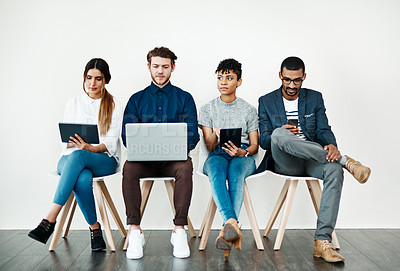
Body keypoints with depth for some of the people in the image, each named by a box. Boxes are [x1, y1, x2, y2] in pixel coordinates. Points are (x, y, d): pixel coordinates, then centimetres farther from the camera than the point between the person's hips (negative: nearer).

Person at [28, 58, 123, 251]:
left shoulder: (114, 106, 8)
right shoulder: (74, 103, 14)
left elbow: (111, 143, -2)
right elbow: (64, 141, 9)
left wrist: (90, 148, -23)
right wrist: (72, 142, -16)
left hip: (105, 159, -1)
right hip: (71, 157, 2)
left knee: (77, 156, -38)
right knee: (82, 179, -37)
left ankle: (49, 220, -38)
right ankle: (94, 228, -17)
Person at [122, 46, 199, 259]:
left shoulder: (184, 98, 11)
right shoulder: (137, 100, 15)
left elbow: (191, 136, 3)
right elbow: (127, 136, 6)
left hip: (174, 159, -1)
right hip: (144, 159, 1)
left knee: (185, 167, -34)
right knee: (129, 167, -31)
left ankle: (179, 230, -26)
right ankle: (134, 231, -24)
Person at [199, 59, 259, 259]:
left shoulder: (249, 109, 13)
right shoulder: (207, 109, 12)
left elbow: (254, 145, 8)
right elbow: (209, 147, 4)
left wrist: (243, 152, -17)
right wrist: (215, 135, -21)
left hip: (243, 156, 0)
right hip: (217, 155, 0)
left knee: (236, 169, -37)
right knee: (216, 170, -37)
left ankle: (227, 227, -46)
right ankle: (233, 224, -54)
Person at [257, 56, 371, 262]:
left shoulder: (315, 98, 14)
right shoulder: (266, 101, 9)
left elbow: (324, 130, 5)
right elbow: (264, 141, 4)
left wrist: (331, 145, -19)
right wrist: (281, 133, -19)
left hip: (313, 160, 2)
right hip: (284, 162, -1)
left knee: (334, 170, -34)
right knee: (279, 134, -36)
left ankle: (322, 242, -33)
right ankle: (345, 160, -29)